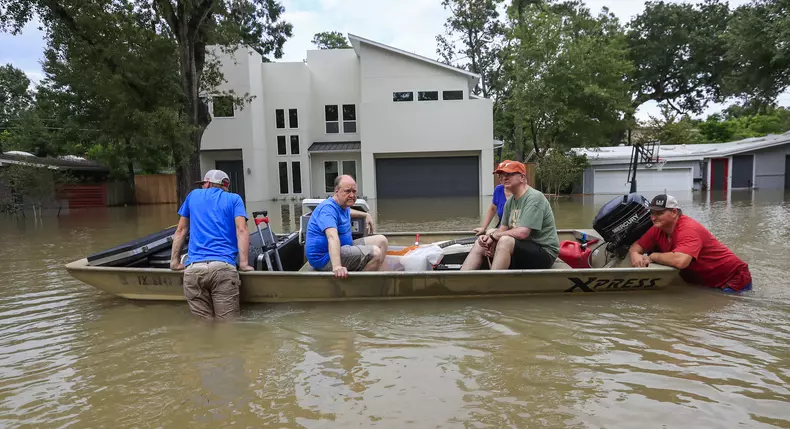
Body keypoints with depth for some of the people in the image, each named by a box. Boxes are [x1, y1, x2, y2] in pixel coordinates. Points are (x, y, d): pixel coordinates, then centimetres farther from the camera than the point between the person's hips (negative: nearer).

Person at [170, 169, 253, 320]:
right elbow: (241, 230, 1)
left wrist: (175, 262, 32)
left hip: (193, 269, 3)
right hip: (223, 267, -2)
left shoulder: (193, 195, 24)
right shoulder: (234, 199, 16)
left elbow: (180, 231, 27)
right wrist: (244, 263, -3)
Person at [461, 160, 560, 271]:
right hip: (521, 249, 9)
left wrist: (494, 236, -14)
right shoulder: (510, 201, 9)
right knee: (480, 244, 0)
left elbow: (522, 232, -27)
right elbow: (503, 228, 10)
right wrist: (488, 237, -12)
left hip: (544, 252, -9)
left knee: (505, 240, -33)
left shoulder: (534, 197, -18)